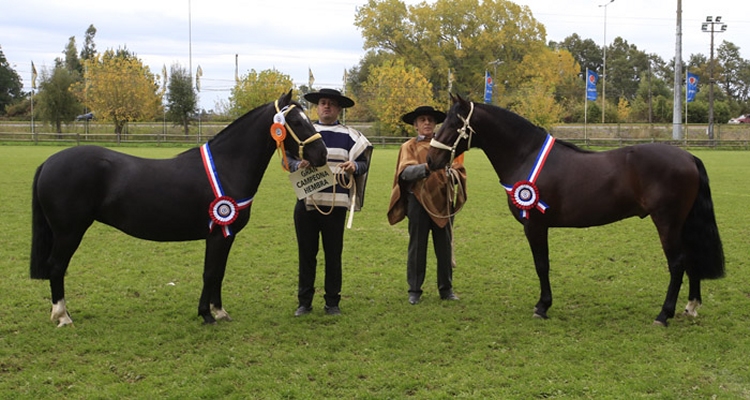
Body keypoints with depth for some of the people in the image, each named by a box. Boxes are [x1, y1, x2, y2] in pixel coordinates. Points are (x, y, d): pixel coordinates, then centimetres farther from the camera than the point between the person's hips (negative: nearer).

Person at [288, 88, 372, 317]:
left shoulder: (349, 136, 7)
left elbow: (363, 163, 4)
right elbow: (288, 158, 7)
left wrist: (354, 167, -19)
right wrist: (298, 165, -15)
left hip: (335, 203, -1)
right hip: (306, 201, 1)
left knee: (333, 254, 6)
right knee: (306, 253, 7)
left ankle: (332, 302, 15)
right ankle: (304, 302, 16)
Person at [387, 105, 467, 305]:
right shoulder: (409, 146, 4)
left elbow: (459, 171, 7)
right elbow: (405, 172, -13)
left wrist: (452, 173, -17)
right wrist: (427, 167, -31)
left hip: (443, 201, 3)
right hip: (418, 201, -3)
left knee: (445, 247, 6)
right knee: (417, 247, 3)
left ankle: (446, 289, 17)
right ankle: (414, 290, 11)